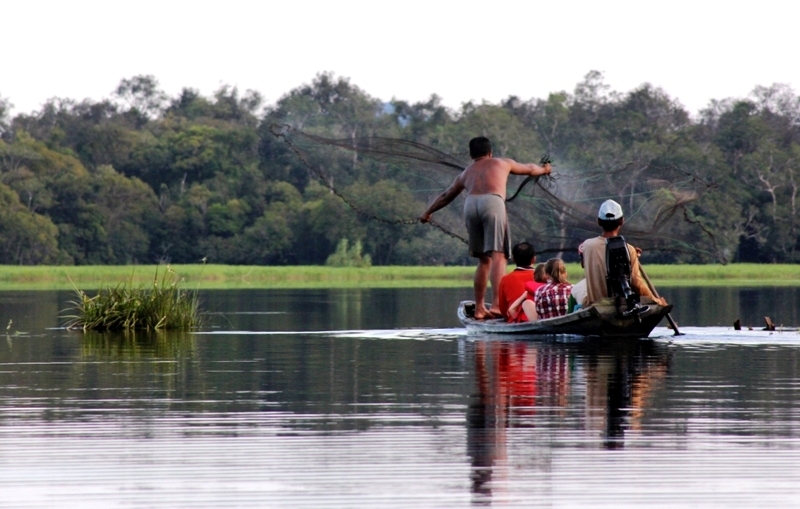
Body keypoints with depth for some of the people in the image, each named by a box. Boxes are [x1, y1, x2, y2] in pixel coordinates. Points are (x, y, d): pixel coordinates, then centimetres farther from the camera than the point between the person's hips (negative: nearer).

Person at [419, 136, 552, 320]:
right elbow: (529, 169, 47)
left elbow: (446, 195, 45)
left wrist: (428, 212, 59)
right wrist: (544, 169, 68)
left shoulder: (466, 173, 34)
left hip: (470, 204, 3)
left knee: (484, 259, 15)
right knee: (498, 255, -11)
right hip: (492, 202, -3)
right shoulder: (502, 163, 30)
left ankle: (479, 307, 13)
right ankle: (497, 303, -28)